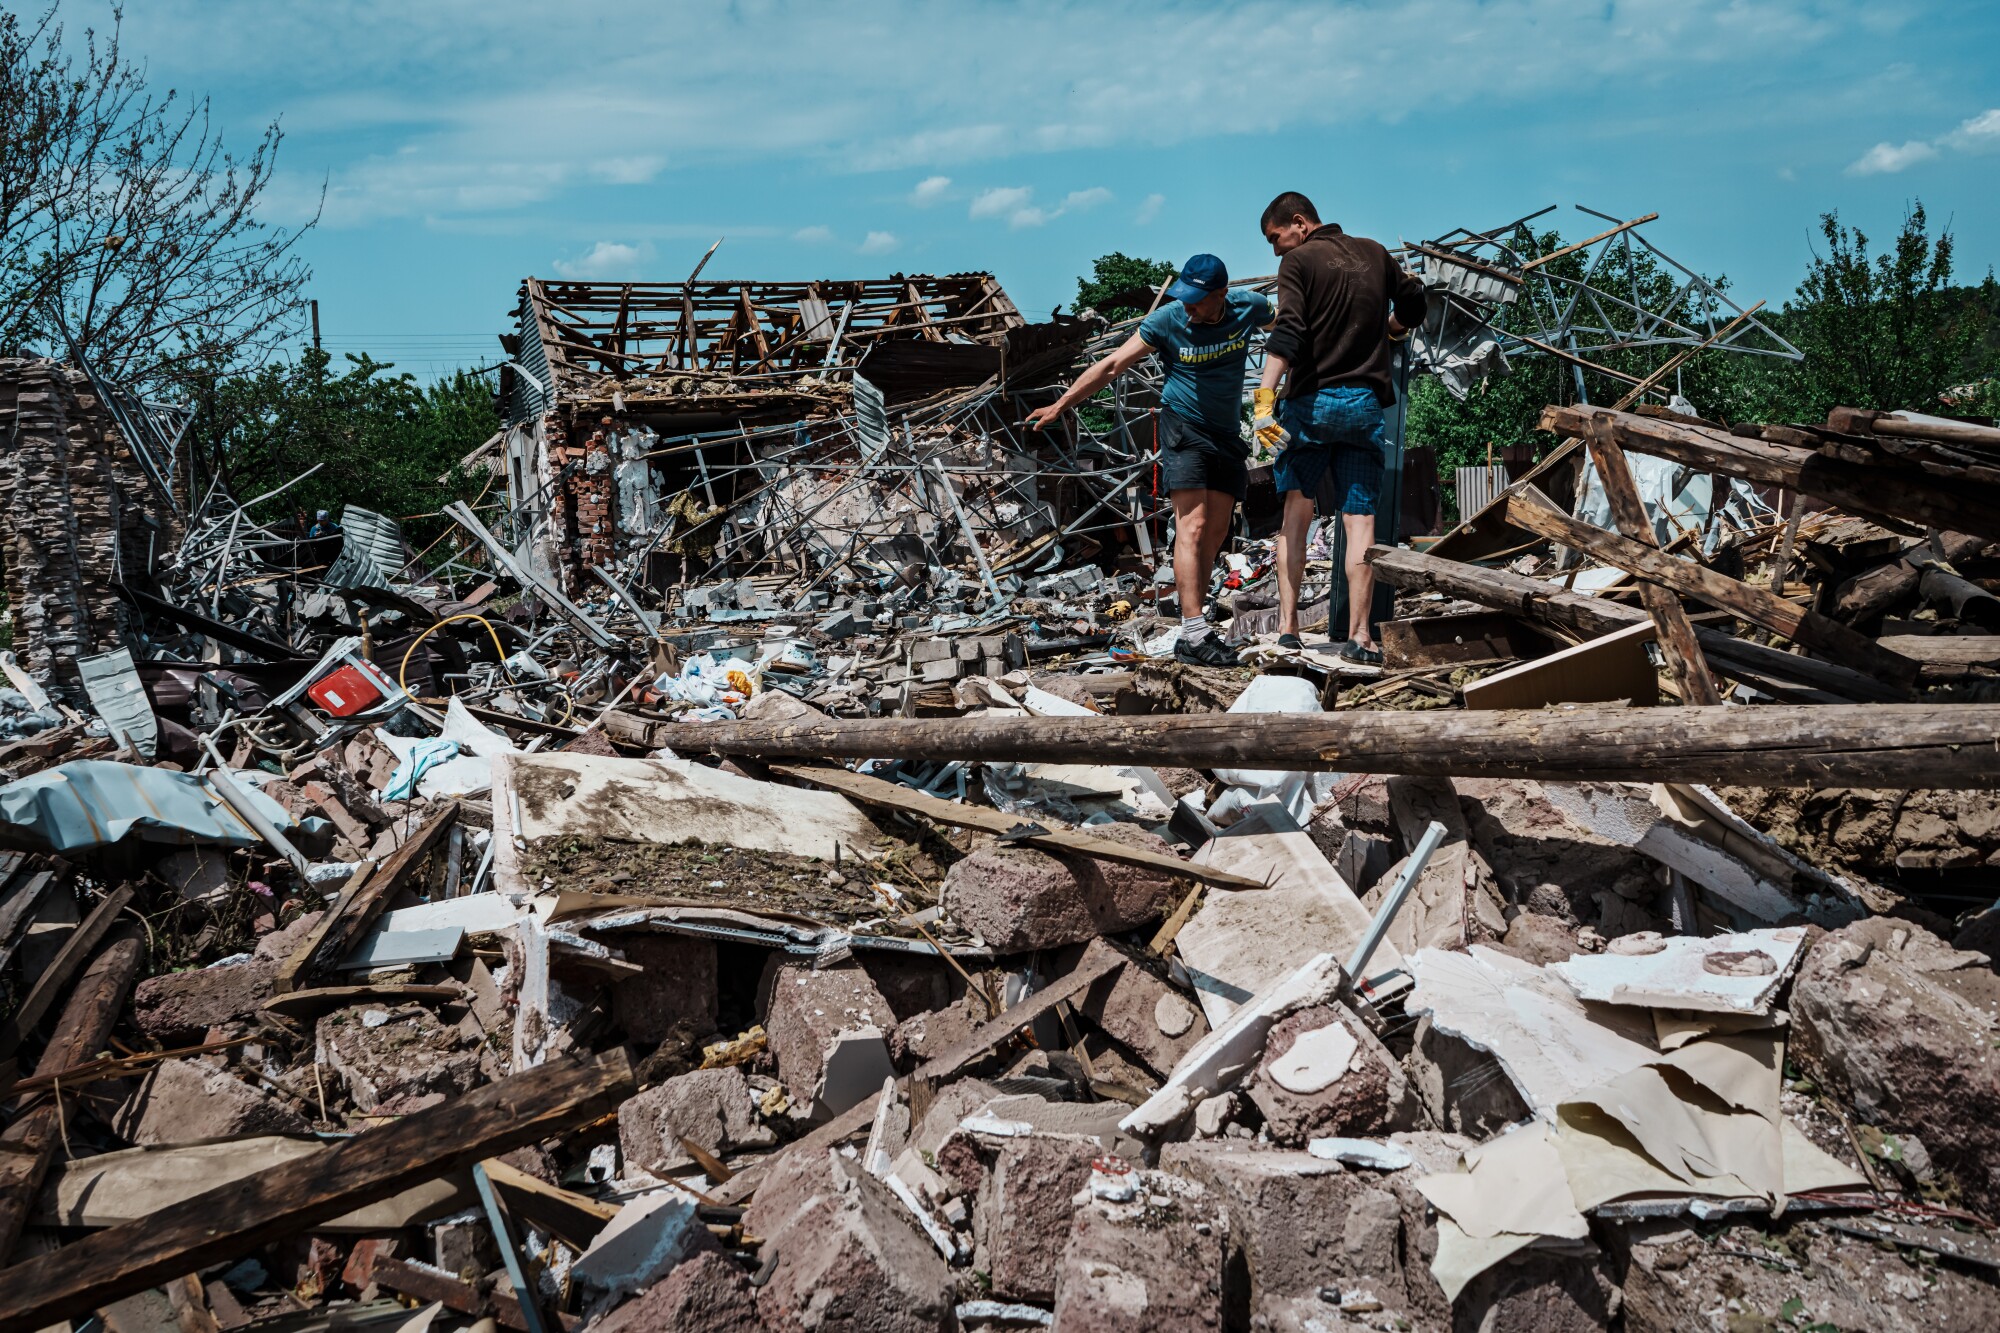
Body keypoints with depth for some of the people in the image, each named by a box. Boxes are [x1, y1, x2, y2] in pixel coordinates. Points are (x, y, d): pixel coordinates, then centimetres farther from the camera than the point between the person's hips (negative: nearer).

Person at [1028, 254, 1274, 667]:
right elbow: (1112, 366, -9)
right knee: (1192, 527, -16)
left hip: (1227, 432, 5)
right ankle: (1194, 634, -22)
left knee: (1215, 534, 3)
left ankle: (1194, 627, 7)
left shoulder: (1249, 307, -3)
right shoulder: (1167, 320, -12)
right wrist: (1061, 404, -11)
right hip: (1184, 427, -5)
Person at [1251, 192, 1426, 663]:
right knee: (1360, 519, 1)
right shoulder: (1374, 253, 15)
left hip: (1312, 400, -3)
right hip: (1366, 403, 3)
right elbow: (1413, 304, 28)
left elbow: (1288, 333, -16)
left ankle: (1287, 625, 1)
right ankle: (1359, 635, -4)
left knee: (1296, 509, 6)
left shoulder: (1299, 260, -1)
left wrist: (1265, 396, -23)